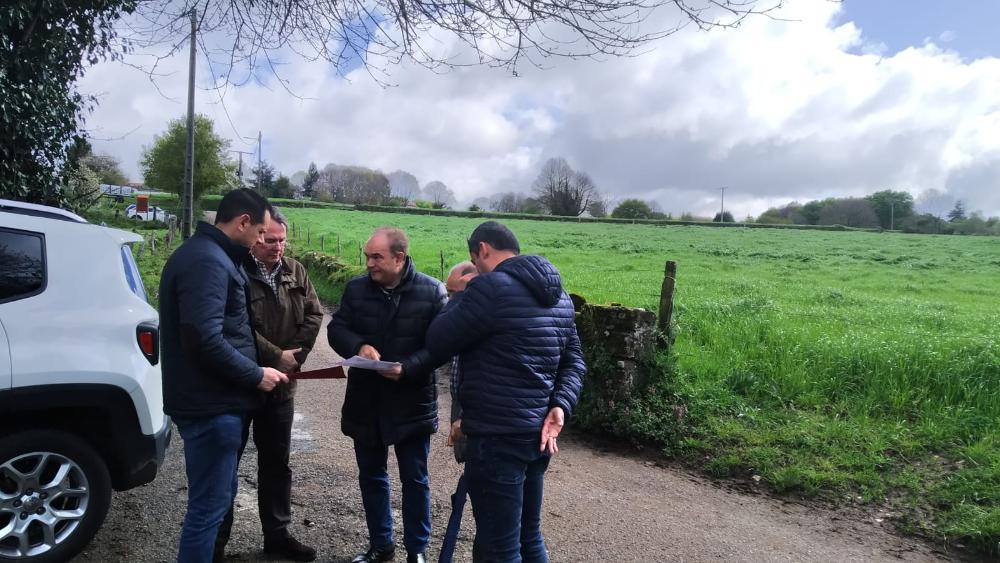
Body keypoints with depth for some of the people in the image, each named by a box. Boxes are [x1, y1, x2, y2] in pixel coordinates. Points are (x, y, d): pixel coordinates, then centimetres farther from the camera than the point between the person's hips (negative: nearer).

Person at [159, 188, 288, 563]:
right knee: (209, 505, 0)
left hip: (215, 400, 11)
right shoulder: (207, 260, -20)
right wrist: (255, 375, -17)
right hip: (211, 405, -11)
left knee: (218, 496, 21)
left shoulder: (210, 255, 15)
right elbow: (205, 340, -28)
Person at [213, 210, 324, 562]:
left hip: (281, 383, 6)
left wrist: (293, 356, -9)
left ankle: (277, 534, 29)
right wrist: (277, 357, -19)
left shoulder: (295, 271, 5)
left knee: (277, 463, 15)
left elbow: (313, 315, 3)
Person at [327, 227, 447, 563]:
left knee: (414, 479, 9)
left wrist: (408, 368, -26)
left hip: (411, 403, -3)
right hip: (365, 402, 4)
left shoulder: (432, 291, -11)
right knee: (371, 476, 17)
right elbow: (336, 328, 2)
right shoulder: (356, 288, 0)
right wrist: (358, 346, -19)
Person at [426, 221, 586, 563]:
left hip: (497, 437, -9)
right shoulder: (558, 294, 11)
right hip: (536, 434, 9)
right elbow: (574, 360, 12)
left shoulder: (491, 287, -16)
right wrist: (561, 405, -1)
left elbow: (438, 343, -9)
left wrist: (459, 297, 5)